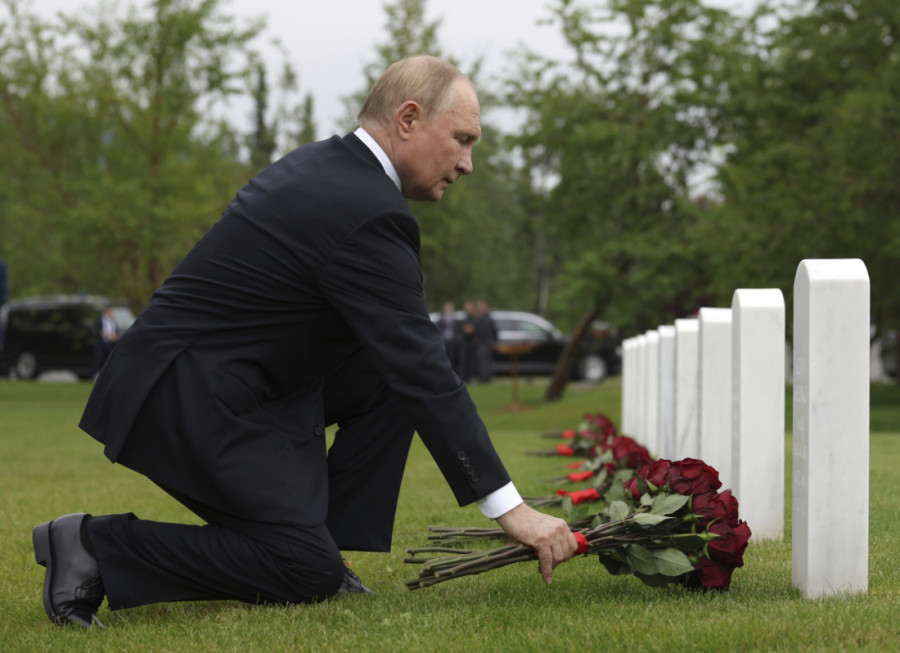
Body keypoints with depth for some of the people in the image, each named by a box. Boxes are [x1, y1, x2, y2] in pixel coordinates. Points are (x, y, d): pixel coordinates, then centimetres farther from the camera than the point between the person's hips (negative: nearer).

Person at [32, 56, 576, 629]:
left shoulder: (321, 166, 10)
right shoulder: (366, 212, -20)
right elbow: (423, 372, -23)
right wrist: (508, 507, -21)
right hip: (189, 401, -10)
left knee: (386, 382, 7)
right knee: (309, 575, -11)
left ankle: (320, 555, 8)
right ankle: (96, 547, -8)